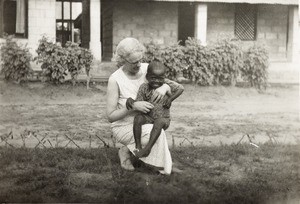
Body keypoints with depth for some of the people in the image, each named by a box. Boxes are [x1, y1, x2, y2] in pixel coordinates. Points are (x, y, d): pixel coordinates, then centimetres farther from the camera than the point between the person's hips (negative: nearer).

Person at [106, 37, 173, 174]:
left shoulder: (147, 69, -8)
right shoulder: (115, 79, -20)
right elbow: (110, 116, -18)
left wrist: (165, 87, -28)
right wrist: (133, 106, -32)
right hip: (123, 127, -6)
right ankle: (126, 150, -6)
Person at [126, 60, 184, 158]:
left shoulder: (167, 84, -3)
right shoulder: (144, 87, -2)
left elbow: (180, 88, 2)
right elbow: (138, 103, -3)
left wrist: (170, 98, -11)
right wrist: (130, 100, -25)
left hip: (163, 118, -2)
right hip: (148, 118, 2)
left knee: (159, 122, -36)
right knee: (138, 118, -28)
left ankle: (148, 147, -36)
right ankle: (138, 146, -25)